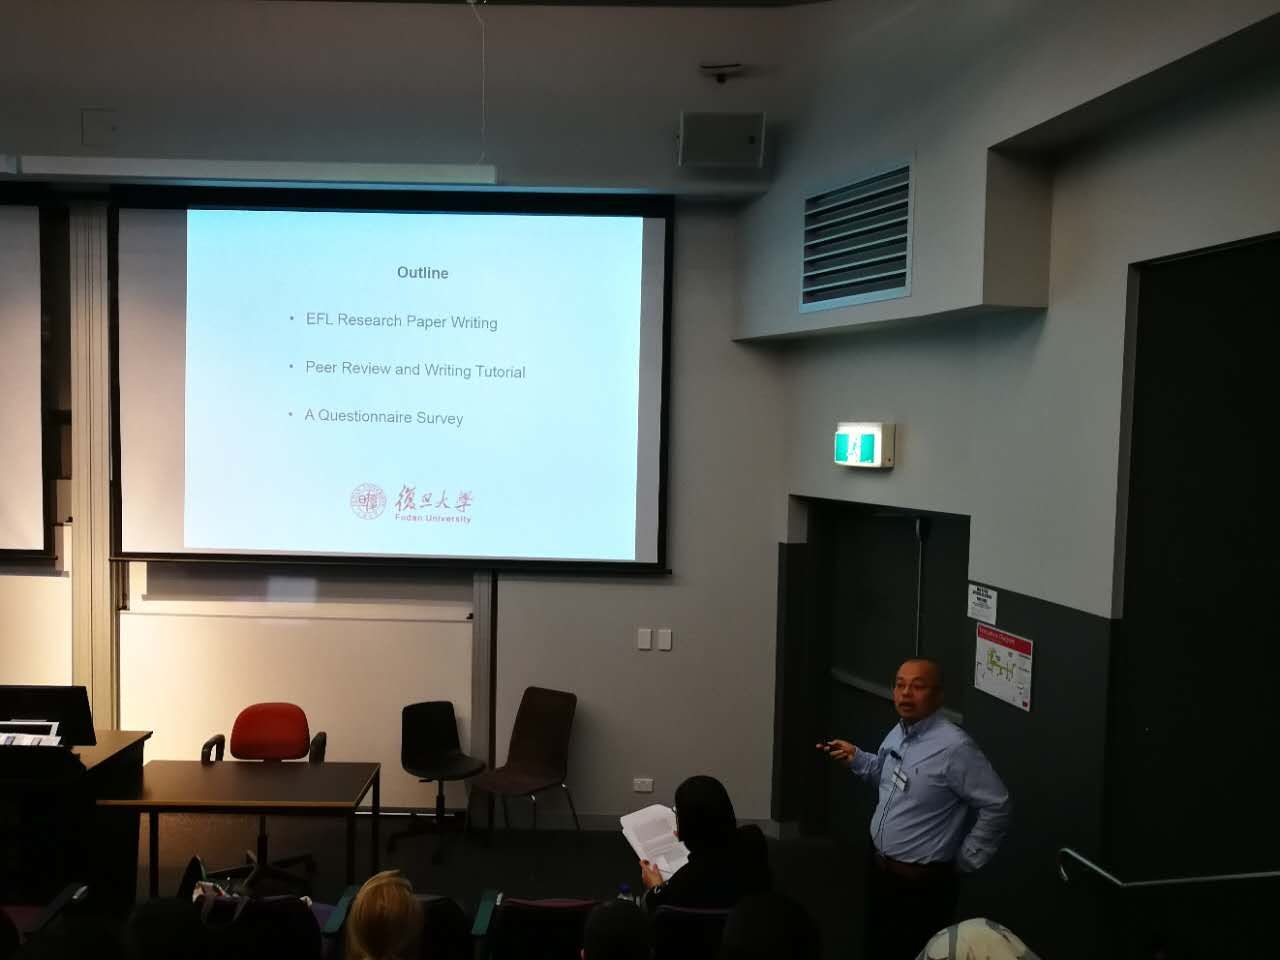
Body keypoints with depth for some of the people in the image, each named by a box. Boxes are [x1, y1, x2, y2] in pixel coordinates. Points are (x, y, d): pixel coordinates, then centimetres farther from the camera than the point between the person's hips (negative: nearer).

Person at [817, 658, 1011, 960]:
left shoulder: (954, 746, -25)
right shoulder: (899, 732, 2)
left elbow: (997, 807, -21)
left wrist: (966, 860, -12)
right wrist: (856, 758, 4)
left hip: (921, 881, -8)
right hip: (879, 865, 8)